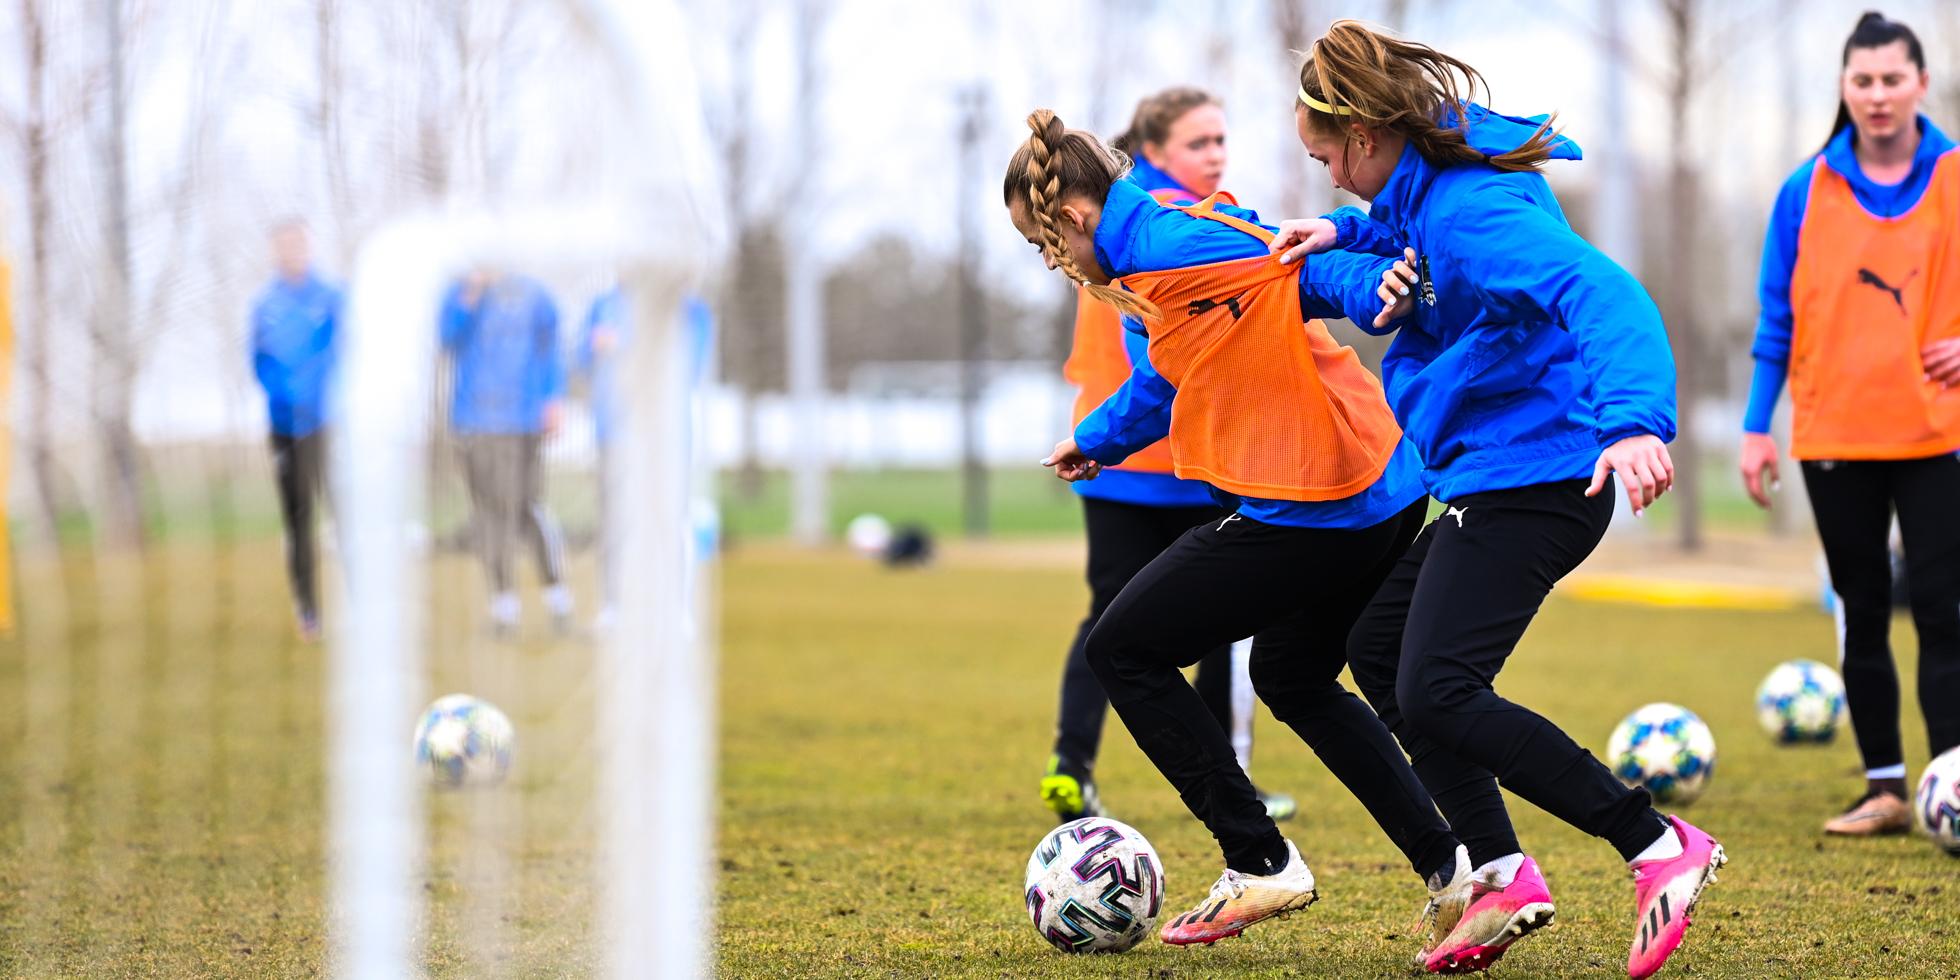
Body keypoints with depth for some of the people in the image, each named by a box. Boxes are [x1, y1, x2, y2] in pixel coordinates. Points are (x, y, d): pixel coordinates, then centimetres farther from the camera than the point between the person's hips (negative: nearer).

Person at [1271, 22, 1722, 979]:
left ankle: (1659, 847, -13)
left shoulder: (1473, 209, -22)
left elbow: (1603, 294, -36)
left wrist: (1634, 418, -51)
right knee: (1376, 649, 17)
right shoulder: (1426, 187, 9)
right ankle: (1500, 875, 13)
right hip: (1486, 479, 11)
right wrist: (1344, 234, 15)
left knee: (1437, 694, -16)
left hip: (1534, 476, -11)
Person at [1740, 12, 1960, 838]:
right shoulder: (1807, 191, 3)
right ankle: (1885, 788, 15)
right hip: (1834, 433, 2)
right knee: (1861, 611, 7)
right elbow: (1779, 316, 6)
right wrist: (1757, 427, 2)